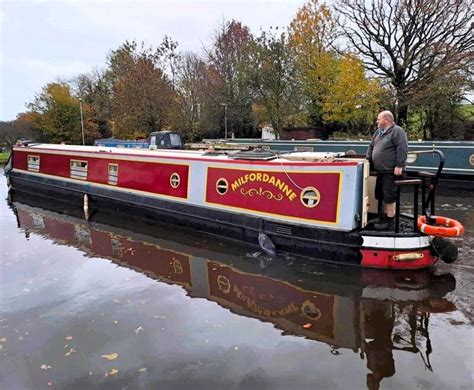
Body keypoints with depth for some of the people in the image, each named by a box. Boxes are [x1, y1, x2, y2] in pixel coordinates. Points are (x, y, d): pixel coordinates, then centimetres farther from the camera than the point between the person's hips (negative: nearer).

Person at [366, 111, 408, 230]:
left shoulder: (397, 131, -9)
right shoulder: (378, 132, 17)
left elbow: (402, 149, -17)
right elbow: (371, 147, 25)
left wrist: (399, 166, -21)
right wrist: (368, 160, 16)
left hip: (391, 171, -9)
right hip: (380, 171, 9)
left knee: (389, 197, -6)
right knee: (382, 195, 15)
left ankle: (390, 222, 0)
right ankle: (386, 216, 27)